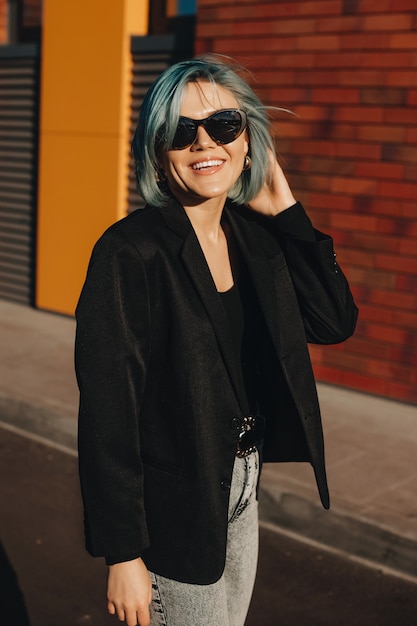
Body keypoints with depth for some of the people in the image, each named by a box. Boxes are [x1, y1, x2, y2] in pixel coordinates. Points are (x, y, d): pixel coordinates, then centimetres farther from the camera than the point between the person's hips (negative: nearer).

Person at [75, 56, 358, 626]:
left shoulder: (256, 236, 0)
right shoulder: (130, 252, -21)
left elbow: (336, 321, 1)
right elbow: (108, 414, -20)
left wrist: (285, 210, -5)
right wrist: (123, 554, -18)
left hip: (242, 494, 7)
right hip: (172, 510, -7)